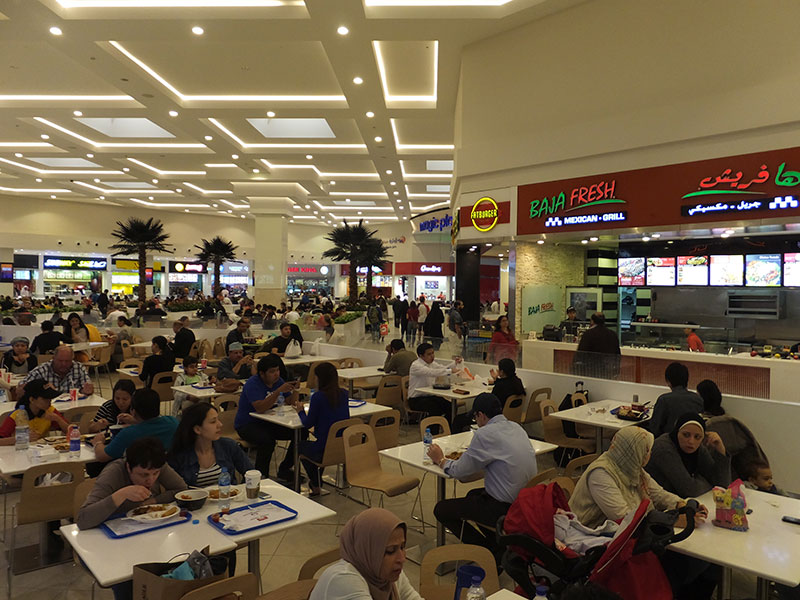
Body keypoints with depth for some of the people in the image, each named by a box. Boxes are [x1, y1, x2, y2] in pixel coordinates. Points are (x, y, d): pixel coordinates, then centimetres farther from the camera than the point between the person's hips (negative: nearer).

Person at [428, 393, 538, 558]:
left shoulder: (485, 433, -19)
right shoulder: (516, 427, 6)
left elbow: (459, 471, -12)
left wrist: (441, 460, 7)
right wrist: (467, 455, 22)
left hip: (505, 509, -9)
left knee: (441, 509, 5)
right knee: (472, 495, 32)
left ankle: (493, 551, 9)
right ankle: (499, 544, 24)